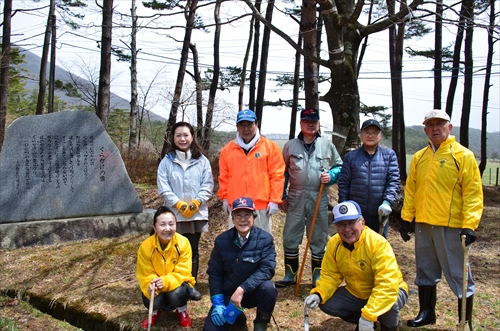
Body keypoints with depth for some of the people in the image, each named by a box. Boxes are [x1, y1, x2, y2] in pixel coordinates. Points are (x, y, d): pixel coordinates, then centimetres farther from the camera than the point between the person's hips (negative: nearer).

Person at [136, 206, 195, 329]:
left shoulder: (183, 243, -21)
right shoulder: (145, 246, -19)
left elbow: (182, 273, -20)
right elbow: (145, 275, -13)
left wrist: (166, 282, -38)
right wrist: (150, 285, -36)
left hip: (177, 284, -1)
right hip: (156, 288, 1)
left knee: (176, 294, -33)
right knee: (151, 300, -30)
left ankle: (182, 311, 6)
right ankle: (154, 312, 12)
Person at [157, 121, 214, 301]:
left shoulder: (202, 161, 3)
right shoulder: (167, 161, 2)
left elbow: (208, 185, 0)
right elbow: (163, 187, -4)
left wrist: (196, 203, -14)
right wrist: (179, 204, -14)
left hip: (197, 213, 1)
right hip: (174, 214, -1)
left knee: (193, 250, 8)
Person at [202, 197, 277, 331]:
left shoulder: (265, 239, -13)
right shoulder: (221, 241, -6)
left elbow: (267, 269, -22)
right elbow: (214, 273, 0)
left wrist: (242, 289, -32)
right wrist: (217, 303, -10)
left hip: (253, 292, -1)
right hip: (227, 293, 2)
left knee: (268, 288, -33)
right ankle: (236, 315, 19)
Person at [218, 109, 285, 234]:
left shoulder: (270, 147, 0)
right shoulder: (228, 149, 8)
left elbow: (277, 175, -3)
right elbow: (224, 177, 11)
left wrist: (274, 200, -7)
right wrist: (224, 198, 7)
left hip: (261, 206, -2)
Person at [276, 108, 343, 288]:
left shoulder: (327, 145, 4)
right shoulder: (290, 146, 5)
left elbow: (339, 165, 12)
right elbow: (283, 173, 10)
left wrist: (331, 175, -9)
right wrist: (282, 195, 6)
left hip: (319, 198, 0)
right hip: (295, 198, 1)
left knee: (319, 238, 7)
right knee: (290, 237, 4)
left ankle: (317, 277, 21)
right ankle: (290, 275, 19)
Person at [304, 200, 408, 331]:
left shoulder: (378, 243, -31)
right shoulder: (333, 244, -13)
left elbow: (387, 284, -36)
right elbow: (330, 275, -4)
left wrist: (368, 315, -41)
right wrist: (318, 294, -25)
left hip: (388, 292, -5)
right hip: (356, 293, 5)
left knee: (389, 301, -36)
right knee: (326, 303, -13)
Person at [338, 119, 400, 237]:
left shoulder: (389, 155, 6)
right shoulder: (351, 156, 7)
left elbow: (394, 180, -2)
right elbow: (343, 183, 5)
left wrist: (387, 202, -16)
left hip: (380, 214, 0)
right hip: (355, 213, 0)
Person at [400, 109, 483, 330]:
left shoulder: (463, 156, -5)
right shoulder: (419, 157, 11)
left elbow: (473, 192, -9)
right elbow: (410, 189, 14)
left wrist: (469, 225, -17)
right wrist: (407, 217, 7)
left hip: (451, 226, -5)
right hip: (423, 224, 6)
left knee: (459, 274, 2)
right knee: (425, 271, 17)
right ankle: (426, 313, 32)